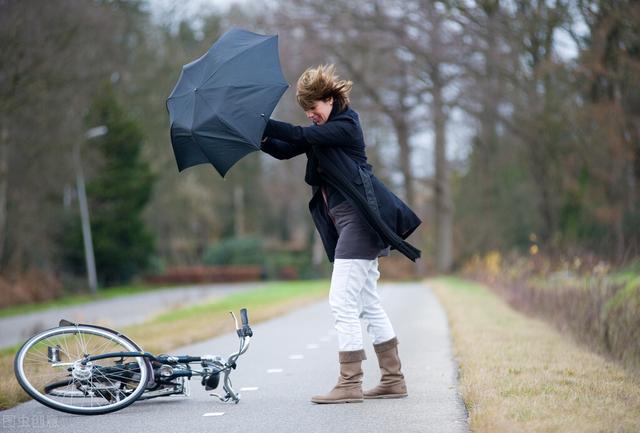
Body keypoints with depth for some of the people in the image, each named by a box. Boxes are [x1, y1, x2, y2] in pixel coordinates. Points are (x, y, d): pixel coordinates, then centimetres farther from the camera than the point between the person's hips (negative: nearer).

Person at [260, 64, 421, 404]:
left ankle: (349, 384, -7)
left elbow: (300, 136, -20)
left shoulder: (346, 125, -9)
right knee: (368, 303, 11)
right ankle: (393, 379, 17)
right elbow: (285, 150, 10)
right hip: (345, 222, 10)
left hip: (358, 219, -10)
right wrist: (261, 139, -9)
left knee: (342, 303, -11)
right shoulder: (322, 130, 18)